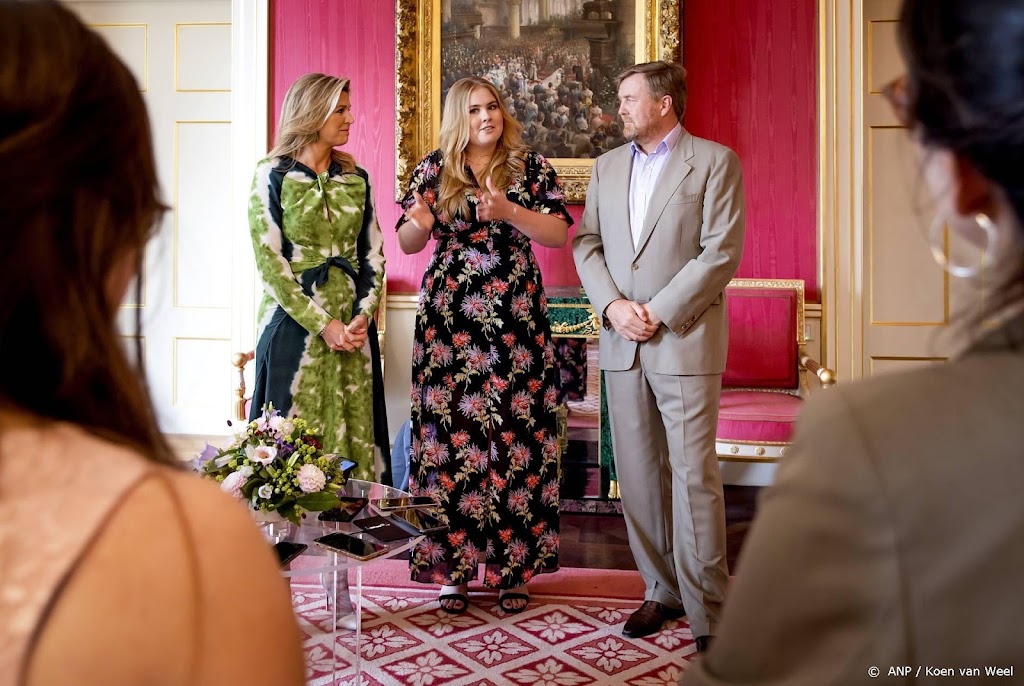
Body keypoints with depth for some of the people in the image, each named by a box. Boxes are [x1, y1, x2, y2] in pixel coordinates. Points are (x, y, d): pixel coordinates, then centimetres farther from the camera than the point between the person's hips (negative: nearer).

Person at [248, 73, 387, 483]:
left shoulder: (356, 178, 10)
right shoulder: (273, 174, -3)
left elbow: (373, 254, 9)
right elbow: (269, 262, -9)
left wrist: (364, 314, -7)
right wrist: (322, 324, -14)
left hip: (353, 326, 4)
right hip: (295, 324, -4)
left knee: (353, 432, 6)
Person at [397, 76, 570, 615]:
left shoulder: (531, 168, 8)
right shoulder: (433, 169, 10)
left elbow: (559, 233, -1)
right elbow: (407, 243, 9)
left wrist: (510, 212, -16)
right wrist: (420, 222, -13)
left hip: (516, 316, 0)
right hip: (449, 317, 0)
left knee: (517, 432, -1)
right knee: (450, 430, -2)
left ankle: (514, 566, 11)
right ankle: (452, 567, 11)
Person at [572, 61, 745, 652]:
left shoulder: (715, 161, 0)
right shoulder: (607, 166, 17)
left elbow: (721, 253, -8)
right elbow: (586, 243, 11)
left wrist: (658, 312, -13)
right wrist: (612, 305, -6)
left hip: (686, 341, -5)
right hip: (622, 342, 5)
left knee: (694, 476, -4)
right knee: (638, 473, 8)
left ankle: (709, 612, 7)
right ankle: (662, 590, 21)